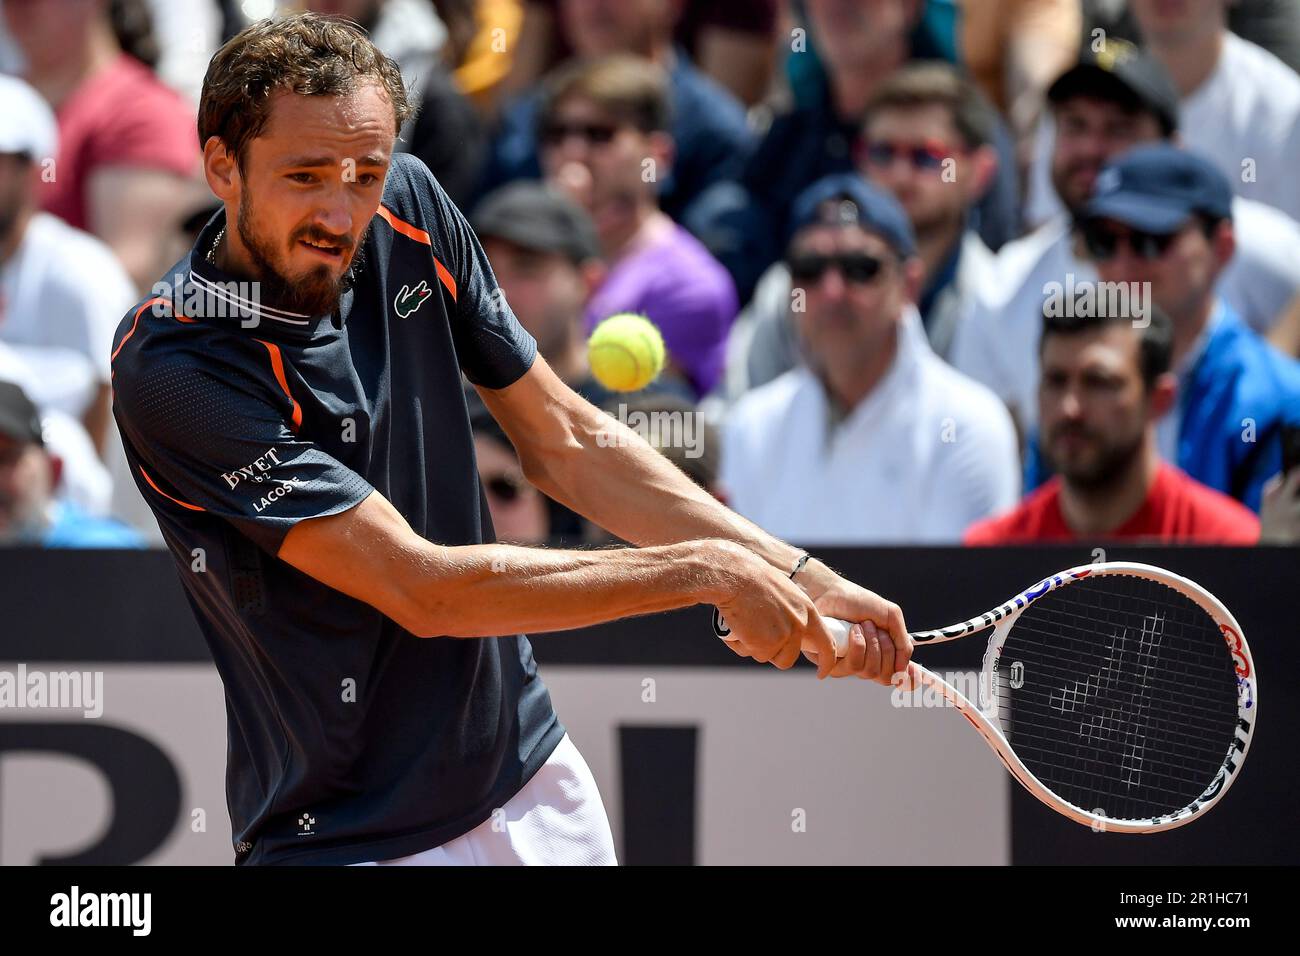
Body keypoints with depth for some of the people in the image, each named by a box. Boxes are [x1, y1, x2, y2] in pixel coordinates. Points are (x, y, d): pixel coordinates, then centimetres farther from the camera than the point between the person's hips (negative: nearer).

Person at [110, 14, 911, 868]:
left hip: (533, 775, 6)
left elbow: (566, 444, 7)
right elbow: (421, 587, -24)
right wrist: (705, 571, -20)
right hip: (346, 843, -6)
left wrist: (796, 578, -1)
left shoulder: (410, 208, -3)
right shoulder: (172, 366, -23)